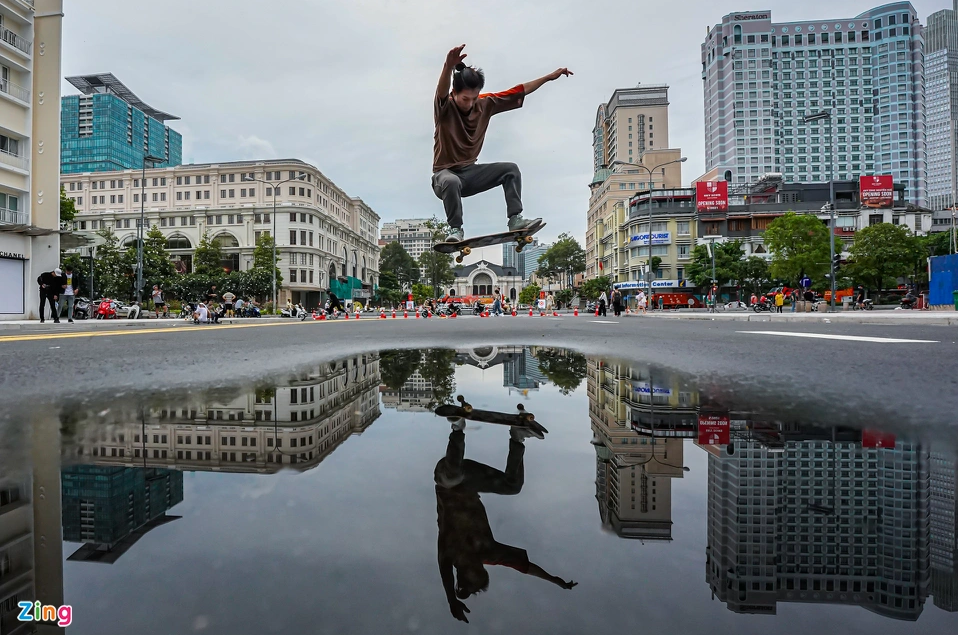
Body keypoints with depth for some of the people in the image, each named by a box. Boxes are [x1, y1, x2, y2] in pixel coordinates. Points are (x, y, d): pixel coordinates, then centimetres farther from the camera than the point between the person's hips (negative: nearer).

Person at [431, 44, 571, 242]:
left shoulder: (485, 103, 2)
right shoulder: (445, 107, -13)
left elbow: (518, 92, 8)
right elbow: (442, 91, -37)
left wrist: (550, 77, 8)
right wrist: (448, 67, -58)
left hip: (470, 173, 6)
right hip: (445, 173, -6)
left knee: (510, 169, -4)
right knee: (452, 181, -40)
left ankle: (515, 219, -7)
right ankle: (455, 229, -22)